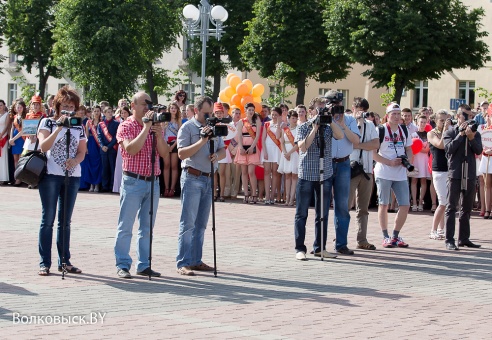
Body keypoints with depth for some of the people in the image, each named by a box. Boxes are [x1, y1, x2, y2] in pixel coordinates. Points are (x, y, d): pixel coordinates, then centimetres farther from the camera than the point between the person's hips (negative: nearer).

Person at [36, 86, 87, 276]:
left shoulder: (79, 126, 13)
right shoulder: (47, 122, 1)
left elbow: (82, 152, 10)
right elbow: (43, 147, -13)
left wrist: (75, 161, -12)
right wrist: (59, 128, -20)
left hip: (72, 176, 4)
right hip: (50, 175, -4)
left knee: (65, 220, 8)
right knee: (48, 219, -3)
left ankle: (64, 261, 13)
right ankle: (44, 263, 0)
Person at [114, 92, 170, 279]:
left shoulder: (156, 127, 13)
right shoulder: (126, 126, -2)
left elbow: (164, 154, 5)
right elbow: (131, 149, -19)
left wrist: (158, 135, -10)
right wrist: (146, 128, -19)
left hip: (153, 182, 6)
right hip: (133, 181, -5)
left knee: (147, 227, 9)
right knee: (126, 226, -3)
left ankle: (144, 265, 14)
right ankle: (122, 265, 1)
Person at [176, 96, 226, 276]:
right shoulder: (187, 128, -5)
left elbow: (223, 150, 15)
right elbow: (182, 153, -15)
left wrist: (217, 155, -8)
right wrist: (202, 141, -21)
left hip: (209, 179, 7)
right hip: (192, 178, -7)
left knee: (201, 223, 10)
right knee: (188, 222, -8)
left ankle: (196, 260, 16)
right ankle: (183, 263, -8)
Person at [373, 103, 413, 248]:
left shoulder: (404, 130, 12)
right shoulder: (380, 130, -6)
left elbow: (409, 149, 18)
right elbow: (373, 152, -9)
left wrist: (408, 160, -4)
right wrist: (390, 162, -17)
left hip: (401, 174, 5)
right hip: (383, 173, -5)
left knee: (405, 205, 2)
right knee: (383, 204, 2)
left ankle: (396, 235, 15)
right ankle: (385, 237, 9)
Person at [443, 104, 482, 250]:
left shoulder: (475, 133, 11)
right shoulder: (450, 133, 3)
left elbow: (479, 150, -2)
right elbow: (449, 148, -13)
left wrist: (471, 138, -16)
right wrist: (461, 134, -14)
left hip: (470, 174, 4)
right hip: (455, 173, -4)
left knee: (466, 208, 10)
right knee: (451, 207, -5)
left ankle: (464, 238, 17)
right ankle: (449, 240, -7)